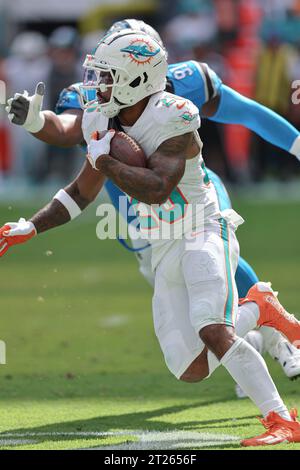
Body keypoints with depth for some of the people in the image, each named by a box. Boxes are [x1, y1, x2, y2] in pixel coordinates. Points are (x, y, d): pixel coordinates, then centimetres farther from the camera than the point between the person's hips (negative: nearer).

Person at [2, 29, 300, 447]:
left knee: (212, 332, -30)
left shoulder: (173, 122, -19)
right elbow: (81, 193, 17)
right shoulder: (105, 122, 5)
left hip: (202, 233, -8)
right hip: (165, 253, 8)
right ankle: (258, 310, 23)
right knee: (190, 370, 1)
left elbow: (157, 189, -33)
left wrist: (103, 161, -23)